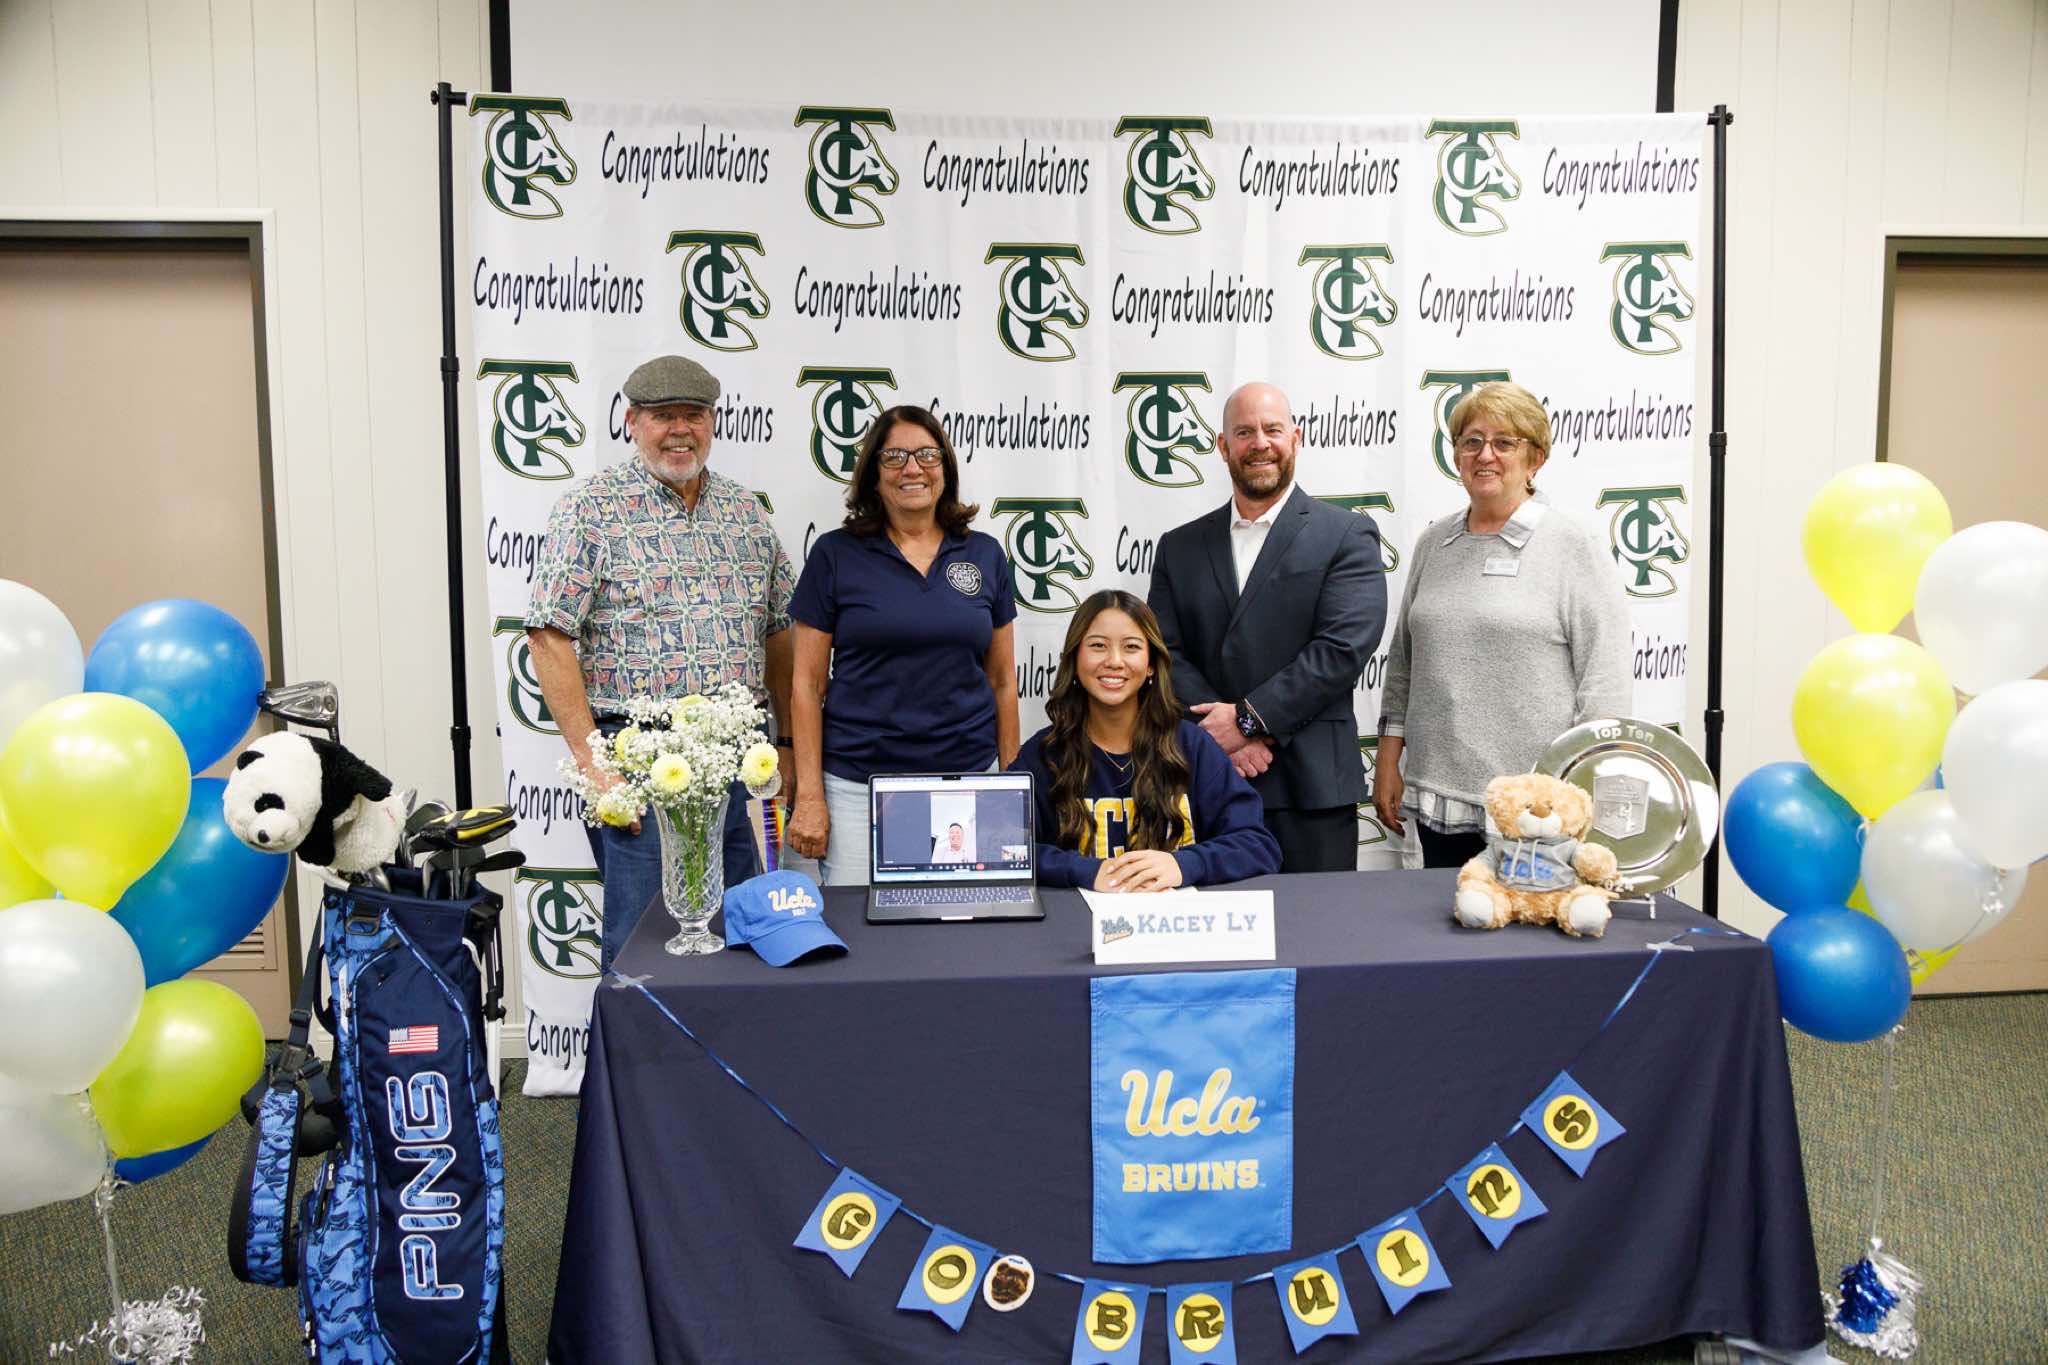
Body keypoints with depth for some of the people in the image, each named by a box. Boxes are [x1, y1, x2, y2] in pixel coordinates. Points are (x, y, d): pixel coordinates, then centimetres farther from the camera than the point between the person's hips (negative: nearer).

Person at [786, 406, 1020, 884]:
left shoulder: (984, 555, 6)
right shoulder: (835, 554, 0)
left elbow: (1002, 680, 10)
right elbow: (807, 682, 0)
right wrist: (810, 794, -6)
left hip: (966, 777, 2)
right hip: (857, 785, -2)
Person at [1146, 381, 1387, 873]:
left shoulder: (1347, 536, 1)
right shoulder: (1179, 547, 12)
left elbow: (1344, 647, -10)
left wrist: (1247, 717, -13)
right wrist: (1221, 734, -11)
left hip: (1310, 790, -2)